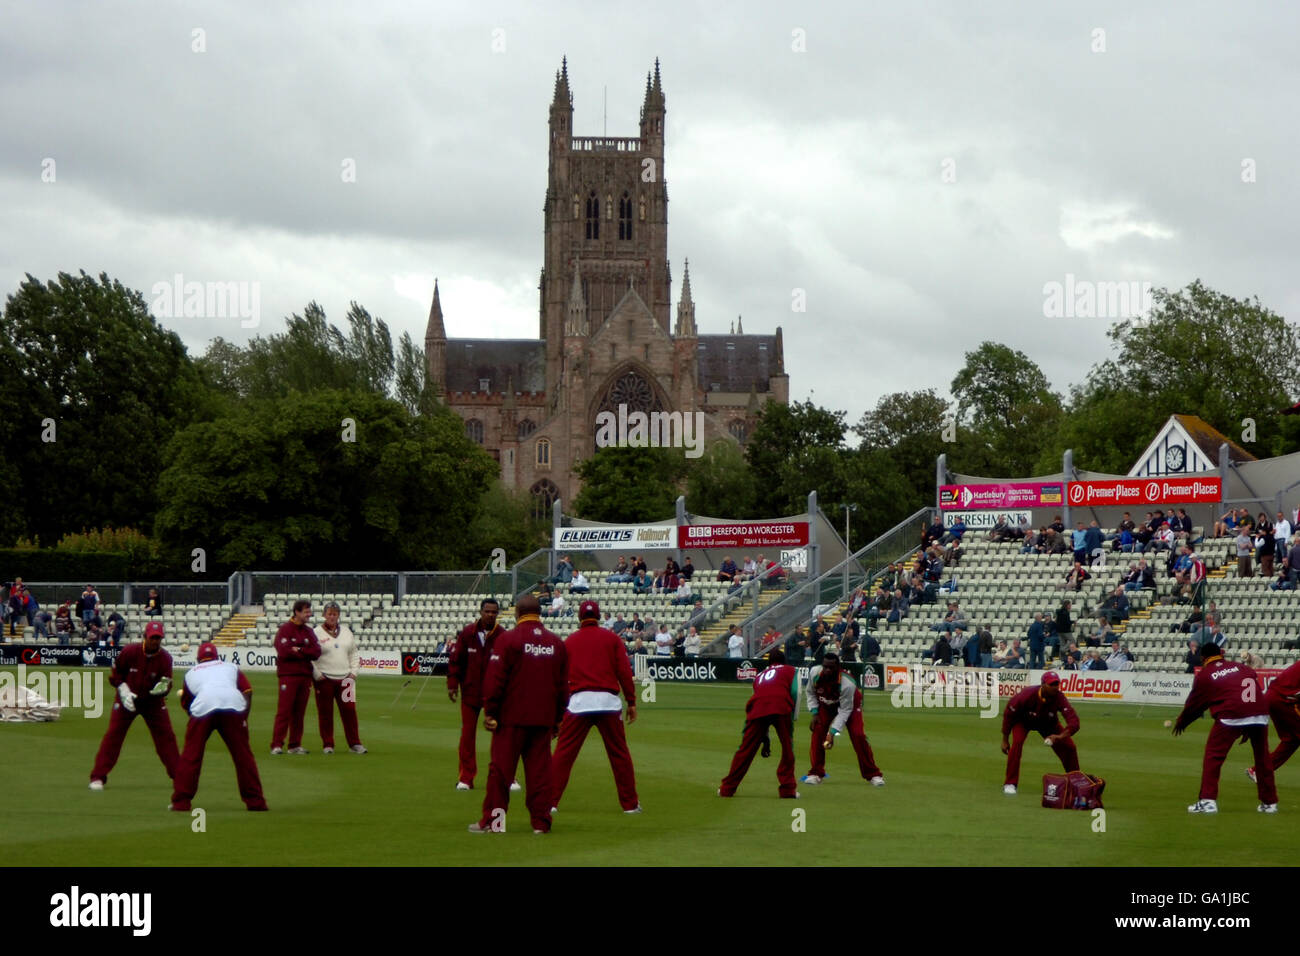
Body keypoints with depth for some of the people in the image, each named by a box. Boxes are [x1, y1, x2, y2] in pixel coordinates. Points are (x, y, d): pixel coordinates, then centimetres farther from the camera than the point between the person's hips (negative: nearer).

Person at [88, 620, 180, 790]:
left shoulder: (165, 658, -13)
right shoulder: (129, 652, -15)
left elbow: (166, 684, -14)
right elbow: (115, 674, -4)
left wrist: (162, 688, -37)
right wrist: (124, 691, -17)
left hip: (153, 701, 1)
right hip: (127, 699, -1)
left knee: (166, 736, -1)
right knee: (113, 735, -7)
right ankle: (98, 777, -2)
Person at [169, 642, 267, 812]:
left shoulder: (191, 673, 33)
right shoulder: (231, 667, 32)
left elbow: (185, 703, 34)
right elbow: (247, 692, 17)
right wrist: (243, 718, 17)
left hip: (202, 707, -1)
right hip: (234, 707, 1)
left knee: (190, 755, 9)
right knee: (243, 755, 9)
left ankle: (180, 801, 6)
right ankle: (255, 801, 11)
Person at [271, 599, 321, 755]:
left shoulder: (309, 632, 16)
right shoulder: (284, 629, -2)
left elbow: (316, 652, 2)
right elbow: (284, 652, -16)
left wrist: (298, 650, -10)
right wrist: (305, 652, -6)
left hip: (305, 675, 6)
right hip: (288, 674, -6)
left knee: (299, 712, 6)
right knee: (284, 711, -9)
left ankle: (295, 745, 10)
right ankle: (277, 745, -9)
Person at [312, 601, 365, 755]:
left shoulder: (346, 631, 14)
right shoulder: (317, 633, 0)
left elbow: (354, 653, 19)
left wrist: (353, 672, 8)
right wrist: (316, 675, -9)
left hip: (345, 678, 3)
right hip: (324, 679, -3)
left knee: (349, 710, -1)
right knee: (325, 712, -1)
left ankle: (354, 743, 6)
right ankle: (327, 745, 7)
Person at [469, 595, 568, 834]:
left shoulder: (508, 639, -6)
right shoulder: (557, 643, 9)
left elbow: (494, 679, -10)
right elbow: (563, 684, 13)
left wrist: (490, 712, -4)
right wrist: (558, 718, 19)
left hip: (512, 717, -4)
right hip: (544, 719, 4)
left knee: (501, 768, 1)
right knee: (539, 770, 6)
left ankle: (493, 820, 1)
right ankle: (541, 821, 5)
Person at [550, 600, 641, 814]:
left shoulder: (569, 641, 12)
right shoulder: (611, 638, 9)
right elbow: (624, 671, 1)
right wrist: (631, 702, 4)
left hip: (578, 702, 0)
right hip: (608, 700, 0)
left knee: (563, 753, 2)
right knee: (619, 753, 7)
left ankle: (550, 801, -2)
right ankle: (630, 803, 10)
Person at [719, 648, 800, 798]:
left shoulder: (760, 675, 38)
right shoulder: (790, 670, 26)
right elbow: (795, 693, 7)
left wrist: (766, 739, 39)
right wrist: (792, 718, 10)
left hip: (756, 710, 3)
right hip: (781, 708, -3)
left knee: (745, 750, 9)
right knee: (787, 749, 11)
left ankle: (727, 788, 14)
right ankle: (788, 790, 9)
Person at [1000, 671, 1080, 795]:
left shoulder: (1059, 698, -33)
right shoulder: (1027, 695, -37)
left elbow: (1074, 722, -41)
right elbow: (1008, 714, -21)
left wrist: (1060, 737, -59)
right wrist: (1005, 740, -16)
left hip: (1048, 723, 3)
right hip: (1023, 720, -3)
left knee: (1069, 746, -6)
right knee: (1017, 742, -29)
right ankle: (1010, 784, -18)